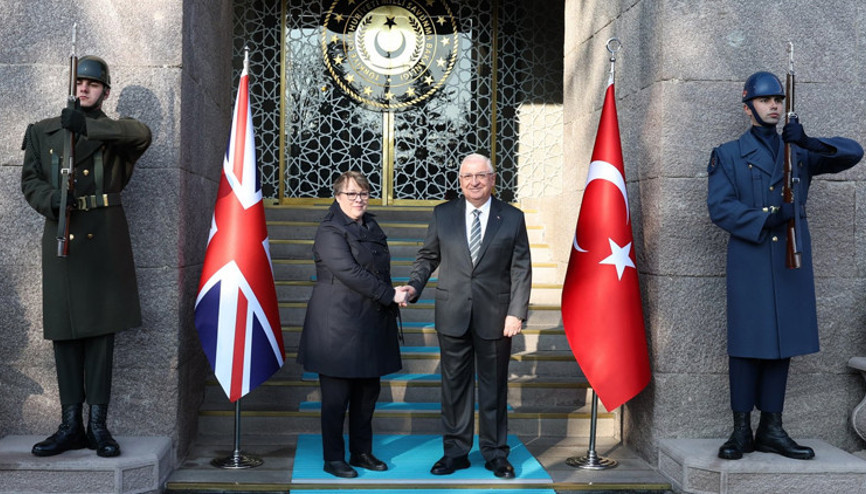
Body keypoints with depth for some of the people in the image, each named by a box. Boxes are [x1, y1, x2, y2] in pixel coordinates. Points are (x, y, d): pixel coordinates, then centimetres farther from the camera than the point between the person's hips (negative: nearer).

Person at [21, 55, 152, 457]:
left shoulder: (115, 133, 9)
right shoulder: (42, 132, 17)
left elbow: (142, 135, -13)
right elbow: (30, 180, 9)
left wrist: (88, 126, -22)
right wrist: (52, 199, -12)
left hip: (104, 240, -2)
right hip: (60, 238, 2)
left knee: (101, 330, -1)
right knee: (64, 332, 1)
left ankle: (98, 424, 5)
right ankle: (71, 425, 8)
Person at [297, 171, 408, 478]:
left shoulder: (372, 227, 15)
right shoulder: (330, 230, -9)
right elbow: (349, 272, -19)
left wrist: (394, 296, 8)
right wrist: (390, 295, -18)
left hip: (371, 324, 8)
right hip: (338, 324, -7)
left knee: (368, 391, 11)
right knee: (337, 395, 0)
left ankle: (362, 452, 23)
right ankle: (333, 458, 11)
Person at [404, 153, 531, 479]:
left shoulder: (512, 218, 2)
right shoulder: (442, 215, 6)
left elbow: (521, 270, 0)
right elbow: (428, 256, 12)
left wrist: (516, 313, -8)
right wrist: (414, 286, -6)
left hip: (495, 316, -1)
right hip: (453, 317, 1)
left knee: (494, 387, 8)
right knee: (454, 385, 8)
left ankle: (495, 453, 21)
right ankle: (456, 452, 20)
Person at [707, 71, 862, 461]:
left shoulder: (799, 153, 16)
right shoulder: (729, 155, 7)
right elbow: (719, 207, -4)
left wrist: (808, 142, -10)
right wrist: (766, 218, -17)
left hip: (791, 260, 4)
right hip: (749, 261, -3)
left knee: (783, 342, 6)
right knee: (747, 344, -2)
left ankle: (771, 429, 14)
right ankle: (742, 431, 6)